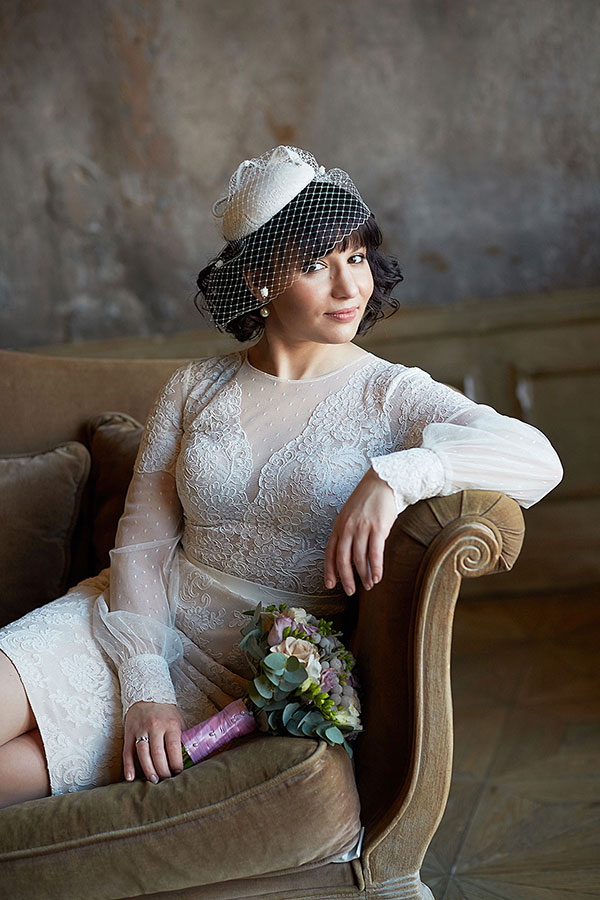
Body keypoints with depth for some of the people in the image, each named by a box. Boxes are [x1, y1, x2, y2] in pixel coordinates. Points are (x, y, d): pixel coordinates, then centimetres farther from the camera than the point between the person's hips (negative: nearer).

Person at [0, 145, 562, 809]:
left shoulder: (391, 395, -4)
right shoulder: (195, 388, 5)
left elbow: (538, 457, -19)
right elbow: (144, 538, 2)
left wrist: (392, 478, -34)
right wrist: (145, 686, -12)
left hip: (266, 674, -3)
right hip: (153, 628, 4)